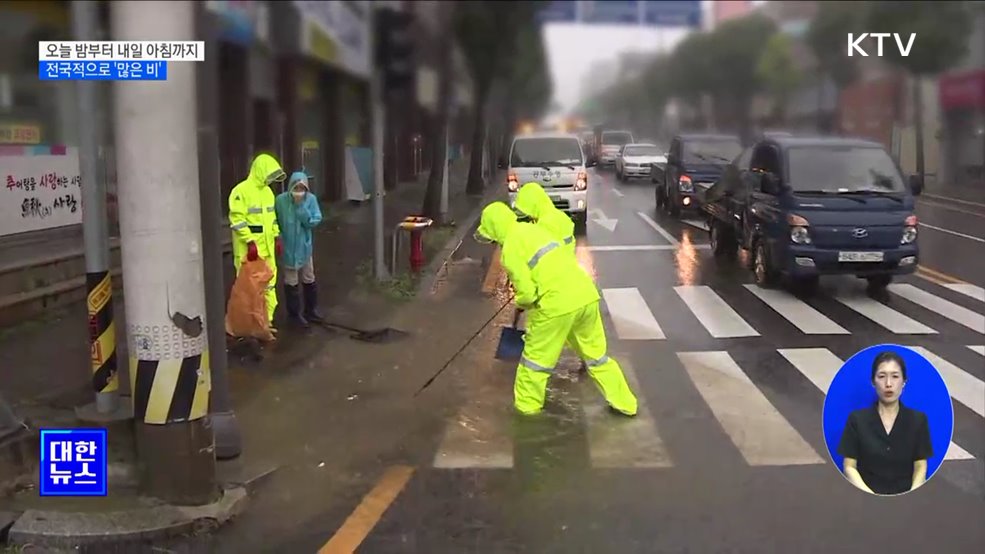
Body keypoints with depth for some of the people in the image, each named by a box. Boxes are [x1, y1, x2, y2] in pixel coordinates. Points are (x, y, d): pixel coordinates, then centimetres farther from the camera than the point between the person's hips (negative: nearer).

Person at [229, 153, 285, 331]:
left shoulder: (267, 191, 13)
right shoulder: (241, 191, -13)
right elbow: (237, 220, -18)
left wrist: (277, 237, 13)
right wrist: (250, 242, -21)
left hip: (267, 248, 8)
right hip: (249, 248, -8)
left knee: (269, 284, 13)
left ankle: (266, 320, 23)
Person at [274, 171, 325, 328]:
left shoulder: (311, 199, -10)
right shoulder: (281, 200, -14)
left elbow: (315, 221, -15)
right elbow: (275, 222, -5)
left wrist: (301, 207, -24)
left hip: (305, 247, 3)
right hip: (288, 248, -3)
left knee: (309, 280, 16)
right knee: (291, 281, 8)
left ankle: (311, 310, 32)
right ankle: (294, 313, 20)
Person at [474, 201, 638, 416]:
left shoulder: (510, 250, -7)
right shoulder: (532, 229, 17)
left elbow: (527, 292, -10)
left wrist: (520, 303, 13)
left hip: (558, 302, -7)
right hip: (586, 294, 8)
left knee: (537, 355, 13)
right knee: (595, 352, 18)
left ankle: (528, 404, 26)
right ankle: (625, 402, 25)